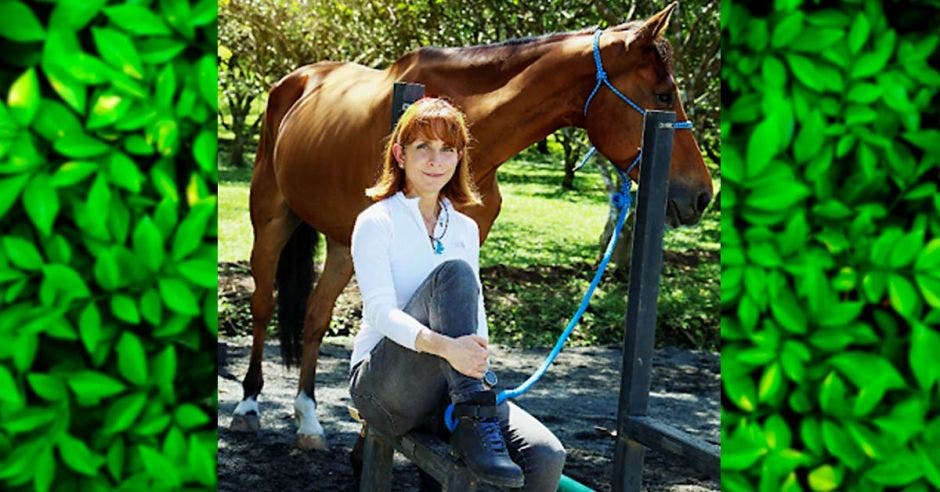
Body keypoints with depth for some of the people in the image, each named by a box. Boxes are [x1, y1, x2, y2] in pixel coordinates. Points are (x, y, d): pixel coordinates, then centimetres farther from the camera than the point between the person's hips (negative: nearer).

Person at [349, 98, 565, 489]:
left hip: (451, 389, 5)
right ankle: (475, 427, -31)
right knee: (453, 272, -28)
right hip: (382, 383, -5)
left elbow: (474, 315, 11)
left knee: (546, 457, -22)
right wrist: (444, 346, -36)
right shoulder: (376, 222, -3)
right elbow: (381, 310, -17)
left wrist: (477, 360, -11)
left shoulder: (465, 229, 14)